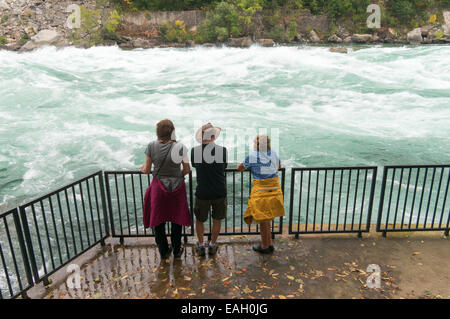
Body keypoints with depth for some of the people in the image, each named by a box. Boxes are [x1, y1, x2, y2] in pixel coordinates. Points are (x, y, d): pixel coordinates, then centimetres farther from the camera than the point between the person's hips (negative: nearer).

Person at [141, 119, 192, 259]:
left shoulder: (152, 146, -11)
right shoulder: (180, 147, -13)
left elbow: (147, 170, -4)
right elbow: (187, 170, -7)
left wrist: (143, 169, 19)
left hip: (158, 187, 0)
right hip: (177, 187, 0)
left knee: (158, 221, 18)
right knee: (177, 219, 18)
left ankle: (164, 251, 32)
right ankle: (176, 250, 32)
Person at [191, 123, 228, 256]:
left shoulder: (194, 151, -11)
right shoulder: (223, 150, -11)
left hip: (202, 193, 0)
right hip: (220, 193, 0)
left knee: (199, 220, 22)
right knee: (217, 220, 20)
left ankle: (201, 246, 33)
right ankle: (212, 245, 34)